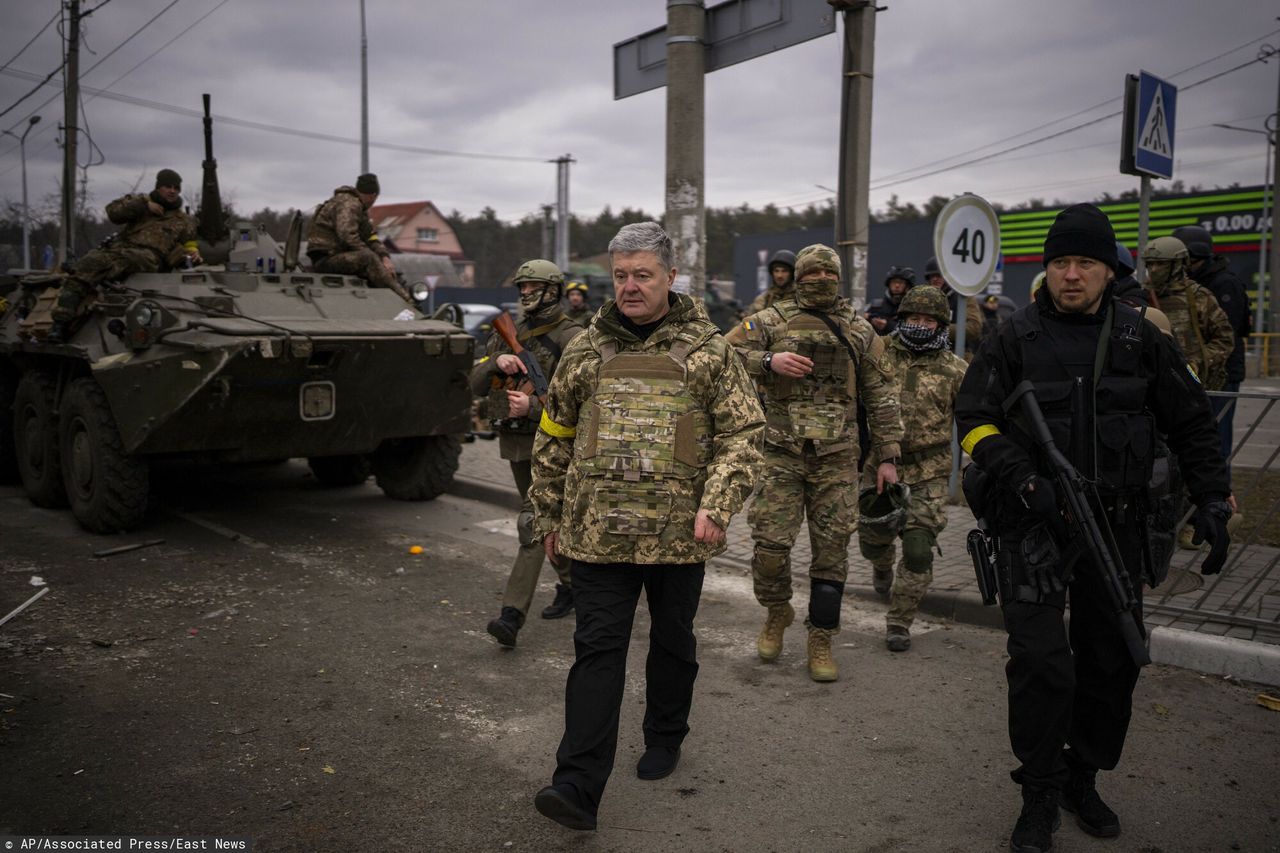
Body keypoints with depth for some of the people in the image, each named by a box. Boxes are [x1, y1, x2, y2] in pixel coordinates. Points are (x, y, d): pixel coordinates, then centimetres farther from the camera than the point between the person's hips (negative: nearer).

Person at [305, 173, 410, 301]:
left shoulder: (361, 209, 19)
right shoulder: (348, 204, -12)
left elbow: (371, 238, 15)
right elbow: (348, 236, -25)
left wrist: (385, 257, -5)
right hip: (324, 258, -10)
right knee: (368, 258, -31)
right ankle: (404, 299, -36)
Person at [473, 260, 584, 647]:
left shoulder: (570, 338, -10)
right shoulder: (508, 333, 10)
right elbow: (476, 385, 5)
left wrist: (533, 407, -29)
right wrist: (496, 362, -15)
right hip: (514, 443, 7)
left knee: (533, 525, -12)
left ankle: (512, 615, -14)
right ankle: (571, 585, 37)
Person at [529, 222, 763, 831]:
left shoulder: (708, 351, 0)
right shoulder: (585, 351, 6)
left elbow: (743, 432, -2)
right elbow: (554, 438, 12)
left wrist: (716, 506, -14)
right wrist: (548, 515, 12)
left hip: (679, 533, 0)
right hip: (598, 531, 1)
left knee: (672, 643, 17)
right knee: (597, 649, -2)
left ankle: (664, 739, 40)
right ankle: (578, 786, -1)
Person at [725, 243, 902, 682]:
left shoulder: (860, 331, 11)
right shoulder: (771, 321, 6)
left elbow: (880, 396, 13)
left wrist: (887, 456, 9)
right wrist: (769, 361, -15)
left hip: (837, 458, 2)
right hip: (781, 453, -1)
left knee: (832, 549, 4)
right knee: (770, 543, -5)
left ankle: (821, 641, 18)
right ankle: (777, 612, 24)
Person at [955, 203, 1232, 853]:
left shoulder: (1140, 338, 4)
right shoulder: (1017, 338, -3)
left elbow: (1192, 425, 11)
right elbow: (973, 418, -3)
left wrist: (1212, 501, 2)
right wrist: (1023, 480, -17)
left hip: (1115, 525, 3)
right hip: (1034, 522, -3)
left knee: (1111, 659, 12)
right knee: (1040, 659, -9)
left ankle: (1083, 779, 33)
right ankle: (1040, 797, 10)